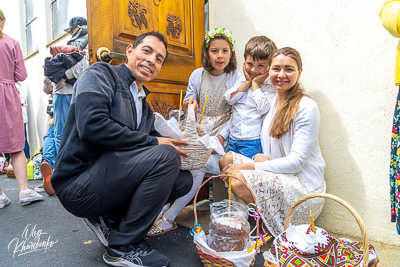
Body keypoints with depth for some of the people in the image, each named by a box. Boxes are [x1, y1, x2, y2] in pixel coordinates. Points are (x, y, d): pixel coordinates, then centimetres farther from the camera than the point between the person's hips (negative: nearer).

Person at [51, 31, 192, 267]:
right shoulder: (101, 73, -5)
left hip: (110, 178, 8)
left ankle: (109, 218, 6)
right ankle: (123, 246, -8)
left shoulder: (145, 107, 17)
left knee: (184, 179, 0)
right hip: (78, 183, -7)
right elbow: (92, 125, -22)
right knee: (165, 156, -25)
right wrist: (153, 142, -19)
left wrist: (176, 145, -9)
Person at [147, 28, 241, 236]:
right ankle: (161, 209, -15)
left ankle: (168, 218, -16)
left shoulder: (236, 78, 0)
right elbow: (188, 105, 15)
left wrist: (220, 137, -18)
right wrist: (189, 104, -11)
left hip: (221, 137, -3)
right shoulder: (197, 75, 8)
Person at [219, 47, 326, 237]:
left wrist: (249, 166, -19)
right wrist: (260, 157, -11)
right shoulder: (273, 101, 9)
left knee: (238, 180, -26)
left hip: (303, 187, -7)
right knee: (226, 159, -5)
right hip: (278, 177, 7)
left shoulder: (307, 108, -14)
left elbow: (296, 162, -18)